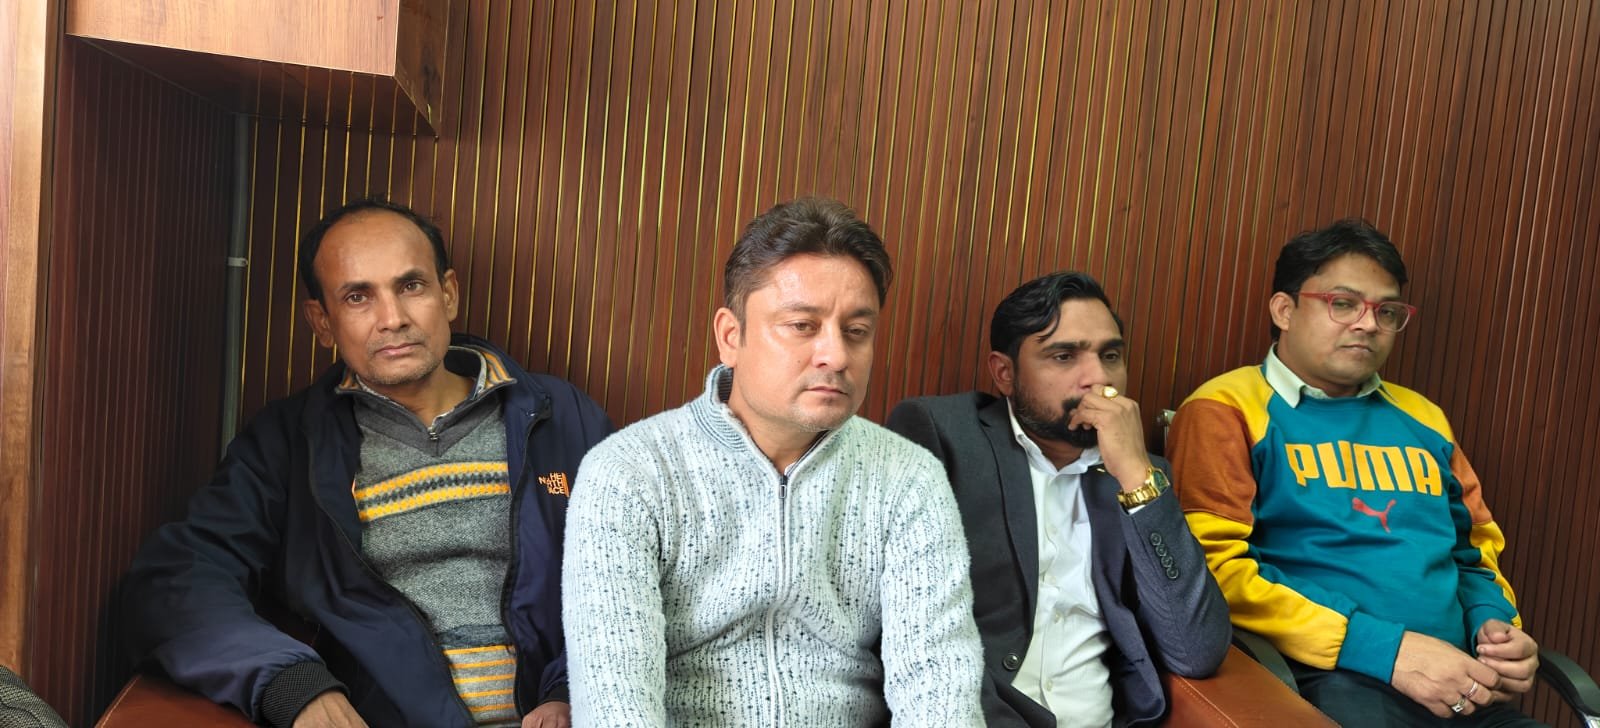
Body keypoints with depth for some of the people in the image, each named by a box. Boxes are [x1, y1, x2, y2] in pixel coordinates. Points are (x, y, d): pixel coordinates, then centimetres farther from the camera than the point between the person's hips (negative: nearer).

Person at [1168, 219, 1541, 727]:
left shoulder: (1423, 419, 20)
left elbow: (1476, 551, 27)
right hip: (1329, 677, -6)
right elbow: (1215, 565, -11)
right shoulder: (1227, 411, -1)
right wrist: (1383, 648, -16)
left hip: (1459, 681, 7)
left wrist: (1495, 625, 4)